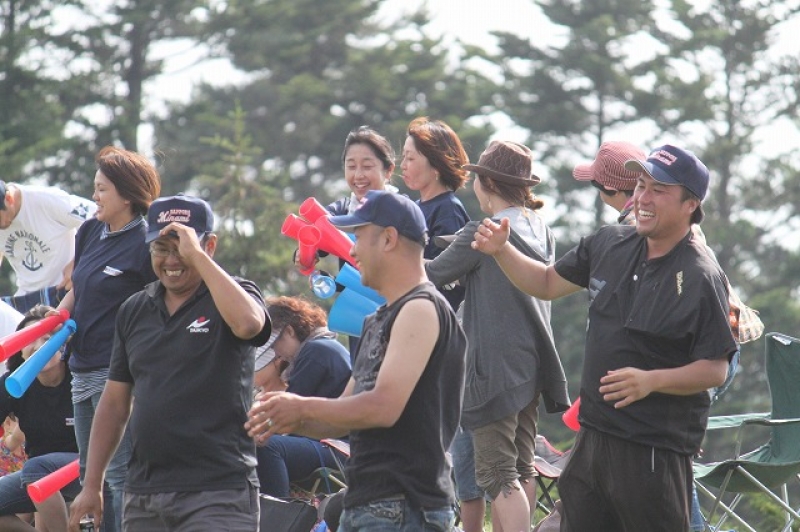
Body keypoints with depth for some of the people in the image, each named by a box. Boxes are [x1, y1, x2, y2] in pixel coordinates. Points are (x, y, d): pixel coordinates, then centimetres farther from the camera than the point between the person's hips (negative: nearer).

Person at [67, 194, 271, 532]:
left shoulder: (234, 295, 0)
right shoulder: (134, 310, 15)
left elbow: (247, 323, -26)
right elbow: (114, 402, 18)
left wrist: (196, 257, -19)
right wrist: (91, 485, 14)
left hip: (217, 495, -6)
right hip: (142, 498, 6)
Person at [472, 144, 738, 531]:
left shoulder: (701, 277, -14)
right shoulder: (609, 245, 7)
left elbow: (716, 369, -13)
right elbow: (548, 283, 20)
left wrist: (650, 381, -25)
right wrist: (501, 251, 5)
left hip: (657, 450, -7)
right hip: (594, 436, 7)